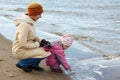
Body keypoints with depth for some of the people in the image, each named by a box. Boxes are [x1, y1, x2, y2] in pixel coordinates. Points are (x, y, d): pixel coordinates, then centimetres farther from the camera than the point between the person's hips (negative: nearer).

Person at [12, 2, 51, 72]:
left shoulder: (30, 22, 3)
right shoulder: (25, 25, -26)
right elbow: (23, 44, -26)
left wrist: (42, 40, -3)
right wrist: (38, 44, -16)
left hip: (26, 48, 9)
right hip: (20, 51, -9)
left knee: (48, 47, 8)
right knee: (45, 53, -18)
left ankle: (33, 64, 14)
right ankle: (22, 63, -3)